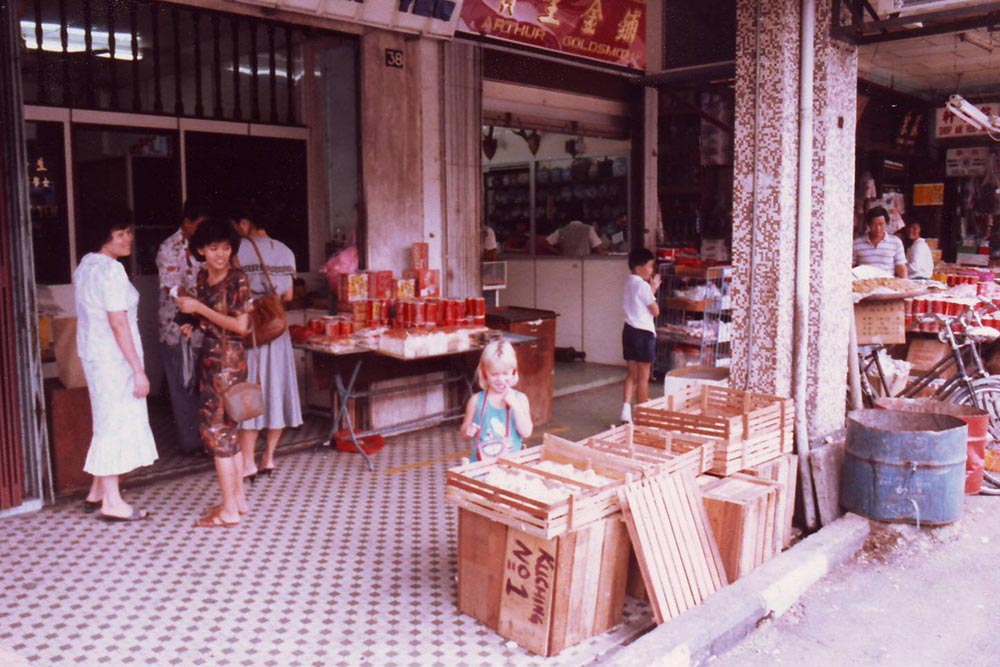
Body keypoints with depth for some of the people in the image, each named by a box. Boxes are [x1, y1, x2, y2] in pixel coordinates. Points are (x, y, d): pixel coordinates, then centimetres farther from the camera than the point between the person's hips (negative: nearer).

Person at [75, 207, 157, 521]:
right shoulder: (111, 270, -18)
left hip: (92, 353, 10)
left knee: (107, 423, 18)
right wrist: (139, 369, -20)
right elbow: (118, 323, -22)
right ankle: (112, 502, 5)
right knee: (117, 424, -2)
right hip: (114, 357, -10)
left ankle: (97, 492, 27)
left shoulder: (85, 265, 12)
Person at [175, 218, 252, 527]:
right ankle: (239, 498, 24)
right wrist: (194, 323, 3)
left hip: (229, 359, -8)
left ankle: (229, 510, 2)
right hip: (210, 357, 8)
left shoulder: (237, 279, -14)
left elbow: (240, 325, -19)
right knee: (227, 427, 13)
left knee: (216, 429, -6)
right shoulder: (203, 276, 9)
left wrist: (200, 309, -18)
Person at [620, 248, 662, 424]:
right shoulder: (643, 285, -16)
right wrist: (653, 288, -2)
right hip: (643, 333, -8)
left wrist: (652, 289, 13)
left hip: (629, 330, 8)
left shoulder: (629, 283, 10)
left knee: (632, 374, 13)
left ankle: (626, 410, 6)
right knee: (643, 377, 3)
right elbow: (655, 311, -12)